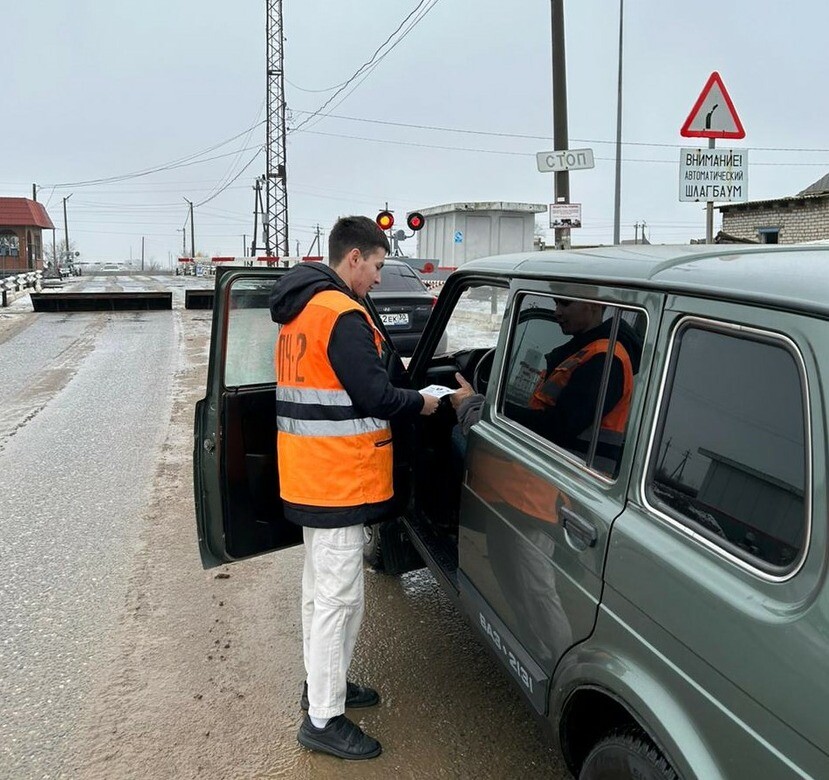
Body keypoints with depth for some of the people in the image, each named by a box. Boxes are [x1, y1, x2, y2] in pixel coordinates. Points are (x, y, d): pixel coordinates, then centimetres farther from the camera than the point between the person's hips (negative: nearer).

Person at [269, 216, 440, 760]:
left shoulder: (299, 311, 13)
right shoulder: (343, 315, -18)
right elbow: (374, 395, -20)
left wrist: (398, 392, 11)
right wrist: (424, 403, -3)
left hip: (309, 476, 10)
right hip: (338, 480, -10)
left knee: (320, 589, 21)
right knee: (340, 598, 0)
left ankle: (322, 683, 36)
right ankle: (324, 719, 12)